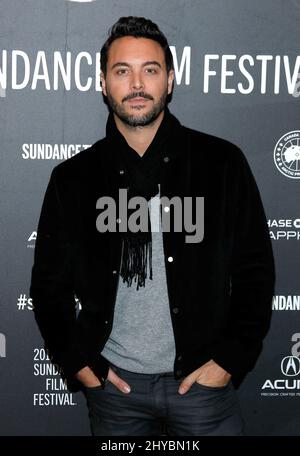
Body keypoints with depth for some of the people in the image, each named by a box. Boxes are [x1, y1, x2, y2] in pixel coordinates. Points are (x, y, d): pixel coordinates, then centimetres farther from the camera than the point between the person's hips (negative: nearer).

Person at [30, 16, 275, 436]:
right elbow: (49, 282, 7)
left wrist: (231, 358, -7)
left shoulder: (222, 163, -3)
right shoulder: (73, 178, 2)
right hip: (113, 382, 1)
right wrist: (77, 362, -1)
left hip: (202, 379, -1)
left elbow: (255, 270, -1)